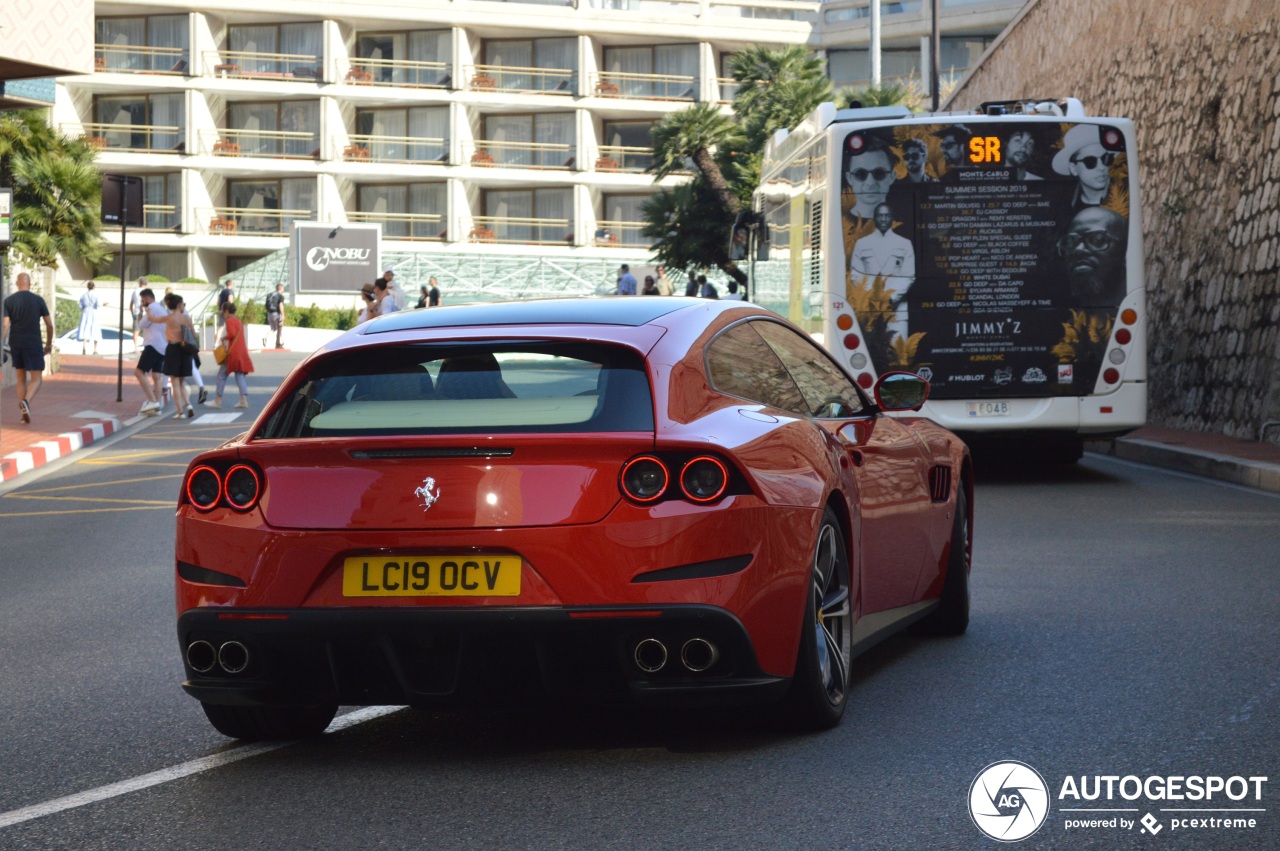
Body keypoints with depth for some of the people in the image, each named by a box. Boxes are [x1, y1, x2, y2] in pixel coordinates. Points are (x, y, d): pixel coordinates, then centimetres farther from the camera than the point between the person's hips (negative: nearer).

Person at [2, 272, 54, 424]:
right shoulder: (38, 300, -2)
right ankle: (26, 401, -29)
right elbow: (49, 324, 1)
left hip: (15, 344, 3)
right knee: (37, 380, 0)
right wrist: (49, 342, 16)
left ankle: (24, 413, 11)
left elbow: (5, 325, -10)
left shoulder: (8, 301, 0)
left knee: (21, 379, 15)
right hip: (33, 344, -2)